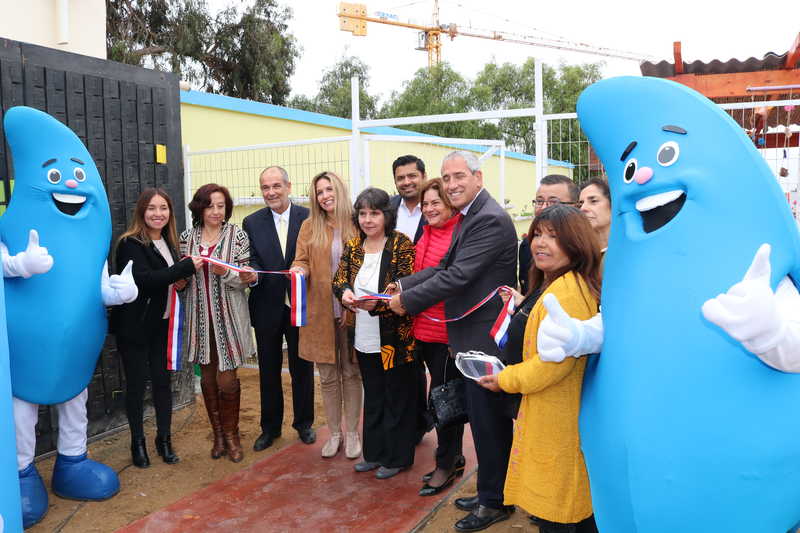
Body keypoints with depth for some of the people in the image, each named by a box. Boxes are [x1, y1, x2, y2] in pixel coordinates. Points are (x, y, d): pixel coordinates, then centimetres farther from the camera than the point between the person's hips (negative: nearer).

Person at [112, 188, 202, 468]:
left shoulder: (169, 242, 9)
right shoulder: (131, 244, -12)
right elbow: (143, 279, -25)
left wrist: (180, 283, -3)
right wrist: (187, 267, -27)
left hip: (163, 324, 6)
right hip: (135, 326, -6)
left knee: (163, 380, 10)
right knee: (136, 384, 6)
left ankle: (164, 439, 23)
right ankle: (138, 442, 20)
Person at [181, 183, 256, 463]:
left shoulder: (237, 235, -5)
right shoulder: (187, 237, 5)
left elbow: (245, 280, -5)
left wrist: (225, 272, -24)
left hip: (228, 316, -3)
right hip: (199, 317, 3)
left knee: (226, 380, -2)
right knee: (207, 378, 11)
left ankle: (231, 435, 20)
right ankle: (218, 434, 27)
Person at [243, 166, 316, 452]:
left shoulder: (309, 217, -3)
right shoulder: (252, 222, 1)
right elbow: (253, 262, -2)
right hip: (267, 307, 2)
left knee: (302, 367, 11)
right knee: (268, 370, 13)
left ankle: (304, 423, 30)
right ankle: (270, 427, 29)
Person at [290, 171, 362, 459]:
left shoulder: (357, 225, -2)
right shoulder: (309, 226, 4)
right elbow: (302, 261, 6)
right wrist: (299, 270, -19)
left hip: (350, 312, -2)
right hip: (320, 313, 2)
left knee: (351, 373, 9)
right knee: (327, 377, 10)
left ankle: (352, 433, 23)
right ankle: (334, 433, 26)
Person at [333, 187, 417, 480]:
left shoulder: (401, 244, -12)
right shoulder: (352, 246, 5)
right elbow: (339, 279, 8)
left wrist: (377, 302, -30)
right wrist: (345, 291, -15)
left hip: (395, 338, -5)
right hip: (365, 337, 6)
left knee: (397, 398, 9)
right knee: (372, 397, 19)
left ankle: (396, 457, 26)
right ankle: (374, 453, 35)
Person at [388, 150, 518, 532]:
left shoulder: (490, 220, -20)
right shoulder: (472, 216, 13)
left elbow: (458, 275, -24)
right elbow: (447, 267, 12)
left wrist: (408, 300, -15)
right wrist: (404, 285, 1)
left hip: (484, 338, -10)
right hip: (476, 336, 10)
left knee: (487, 419, 4)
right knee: (488, 418, 19)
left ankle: (494, 502, 22)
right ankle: (490, 493, 35)